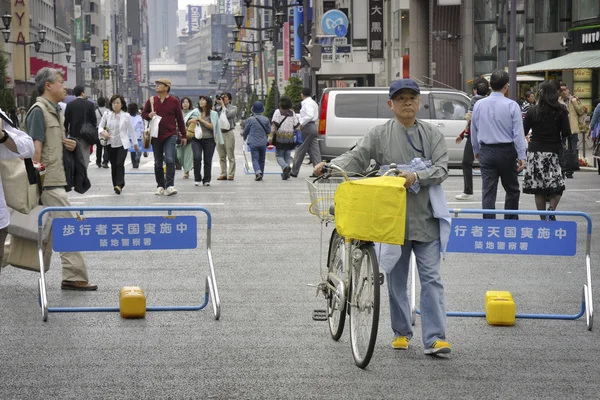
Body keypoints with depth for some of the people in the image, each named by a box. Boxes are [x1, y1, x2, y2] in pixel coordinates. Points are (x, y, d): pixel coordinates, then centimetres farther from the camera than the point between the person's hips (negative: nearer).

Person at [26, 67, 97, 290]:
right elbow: (36, 147, -17)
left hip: (56, 178, 10)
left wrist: (71, 145, 6)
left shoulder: (56, 111, 18)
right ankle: (74, 276, -6)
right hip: (48, 180, -10)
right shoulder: (39, 111, -11)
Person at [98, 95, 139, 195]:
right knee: (113, 165, 7)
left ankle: (119, 185, -24)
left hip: (122, 144, -3)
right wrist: (102, 132, -15)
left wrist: (135, 143, 13)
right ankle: (116, 185, 18)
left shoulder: (126, 116, 0)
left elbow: (131, 130, 7)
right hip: (110, 144, 3)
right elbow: (100, 126, 8)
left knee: (120, 164, -17)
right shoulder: (107, 115, 3)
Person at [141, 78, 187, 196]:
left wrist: (183, 136, 6)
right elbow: (143, 114, 14)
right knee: (158, 163, 8)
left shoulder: (174, 101, 0)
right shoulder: (151, 101, 5)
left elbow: (180, 119, 5)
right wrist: (149, 115, -11)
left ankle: (170, 186, -17)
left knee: (170, 160, -16)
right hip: (156, 136, 3)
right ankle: (160, 186, 17)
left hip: (170, 135, -3)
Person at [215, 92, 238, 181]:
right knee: (222, 156, 7)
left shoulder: (233, 108, 3)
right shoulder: (218, 107, 12)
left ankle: (231, 174, -1)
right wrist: (215, 103, -4)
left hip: (228, 133, -4)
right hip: (219, 133, 4)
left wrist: (223, 105, -7)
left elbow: (228, 114, -15)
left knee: (230, 156, -3)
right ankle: (223, 174, 11)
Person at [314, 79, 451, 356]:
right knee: (396, 278, 10)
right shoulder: (379, 135, 4)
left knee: (431, 278, -5)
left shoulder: (432, 135, 6)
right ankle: (401, 332, 25)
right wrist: (330, 165, -23)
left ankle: (435, 338, -6)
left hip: (425, 216, 0)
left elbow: (441, 169, -3)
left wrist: (417, 176, -20)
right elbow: (356, 157, -6)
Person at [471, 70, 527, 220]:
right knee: (512, 190, 12)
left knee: (488, 191, 2)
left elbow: (474, 131, 10)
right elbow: (518, 133, -10)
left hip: (486, 151, 3)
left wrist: (476, 150, 23)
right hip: (506, 151, -3)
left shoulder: (479, 105, 1)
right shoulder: (512, 106, -10)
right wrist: (521, 156, -7)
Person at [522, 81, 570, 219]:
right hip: (554, 151, 0)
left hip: (536, 152, 0)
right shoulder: (561, 112, -4)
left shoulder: (532, 111, -4)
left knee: (539, 189, 5)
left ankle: (543, 219, 5)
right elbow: (566, 132, -5)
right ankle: (552, 209, -17)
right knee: (557, 185, 8)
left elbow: (523, 131, -1)